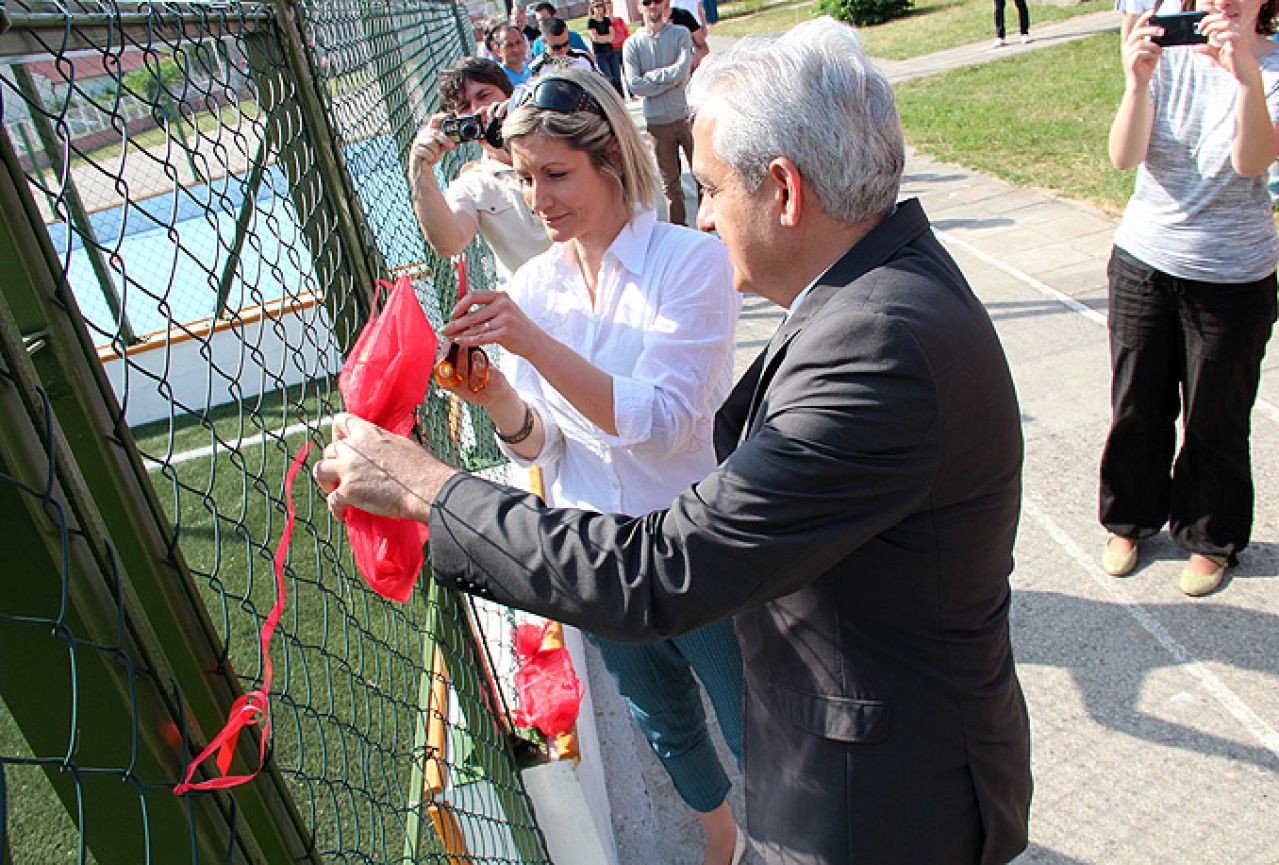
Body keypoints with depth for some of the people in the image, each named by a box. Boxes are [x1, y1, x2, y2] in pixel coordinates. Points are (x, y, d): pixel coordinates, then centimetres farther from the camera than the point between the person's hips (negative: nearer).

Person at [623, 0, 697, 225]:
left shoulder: (680, 34, 0)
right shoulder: (632, 44, 0)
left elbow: (683, 70, -16)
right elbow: (634, 85, -12)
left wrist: (650, 75, -8)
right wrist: (671, 81, -12)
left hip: (687, 115, 0)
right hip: (657, 122, 1)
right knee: (670, 180, 11)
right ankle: (677, 225, 24)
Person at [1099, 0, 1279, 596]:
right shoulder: (1167, 57, -5)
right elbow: (1124, 156, -17)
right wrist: (1137, 84, -34)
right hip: (1143, 262, 2)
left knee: (1215, 418, 10)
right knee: (1136, 406, 13)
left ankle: (1209, 538, 32)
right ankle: (1130, 519, 35)